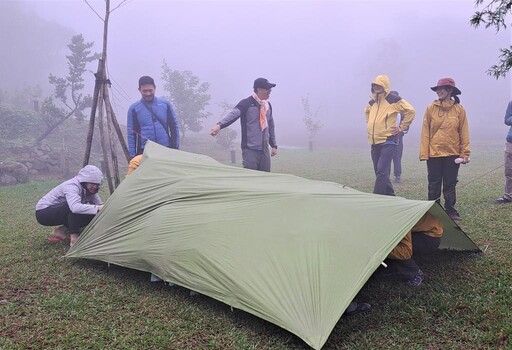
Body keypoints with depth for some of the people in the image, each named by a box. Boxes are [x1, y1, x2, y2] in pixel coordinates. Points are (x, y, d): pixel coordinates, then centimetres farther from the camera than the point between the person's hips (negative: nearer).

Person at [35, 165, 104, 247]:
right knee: (73, 207, -35)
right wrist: (97, 208, -49)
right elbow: (75, 207, -48)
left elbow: (100, 205, -3)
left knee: (91, 215, -7)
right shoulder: (72, 186, -30)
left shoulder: (90, 190, -5)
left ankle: (60, 231, 3)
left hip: (58, 211, 8)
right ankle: (74, 239, -26)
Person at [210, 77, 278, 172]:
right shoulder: (247, 103, -8)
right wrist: (220, 125, -41)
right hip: (250, 150, -6)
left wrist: (274, 145, 21)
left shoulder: (268, 105, 13)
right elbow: (233, 114, -23)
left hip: (264, 150, 7)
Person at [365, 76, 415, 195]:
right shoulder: (372, 102, 13)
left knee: (382, 171, -16)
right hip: (374, 142, 7)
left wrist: (401, 128, -7)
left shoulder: (393, 100, -7)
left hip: (388, 142, -7)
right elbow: (367, 112, 35)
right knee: (380, 172, 10)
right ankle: (390, 195, 21)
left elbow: (410, 111, -7)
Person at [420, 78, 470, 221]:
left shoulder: (459, 109, 0)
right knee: (434, 185, 6)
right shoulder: (431, 108, -1)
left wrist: (465, 153, -2)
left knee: (450, 185, 7)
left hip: (452, 154, 0)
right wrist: (423, 153, -6)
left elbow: (464, 133, 2)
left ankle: (450, 211, 18)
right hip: (434, 154, 0)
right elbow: (425, 132, -2)